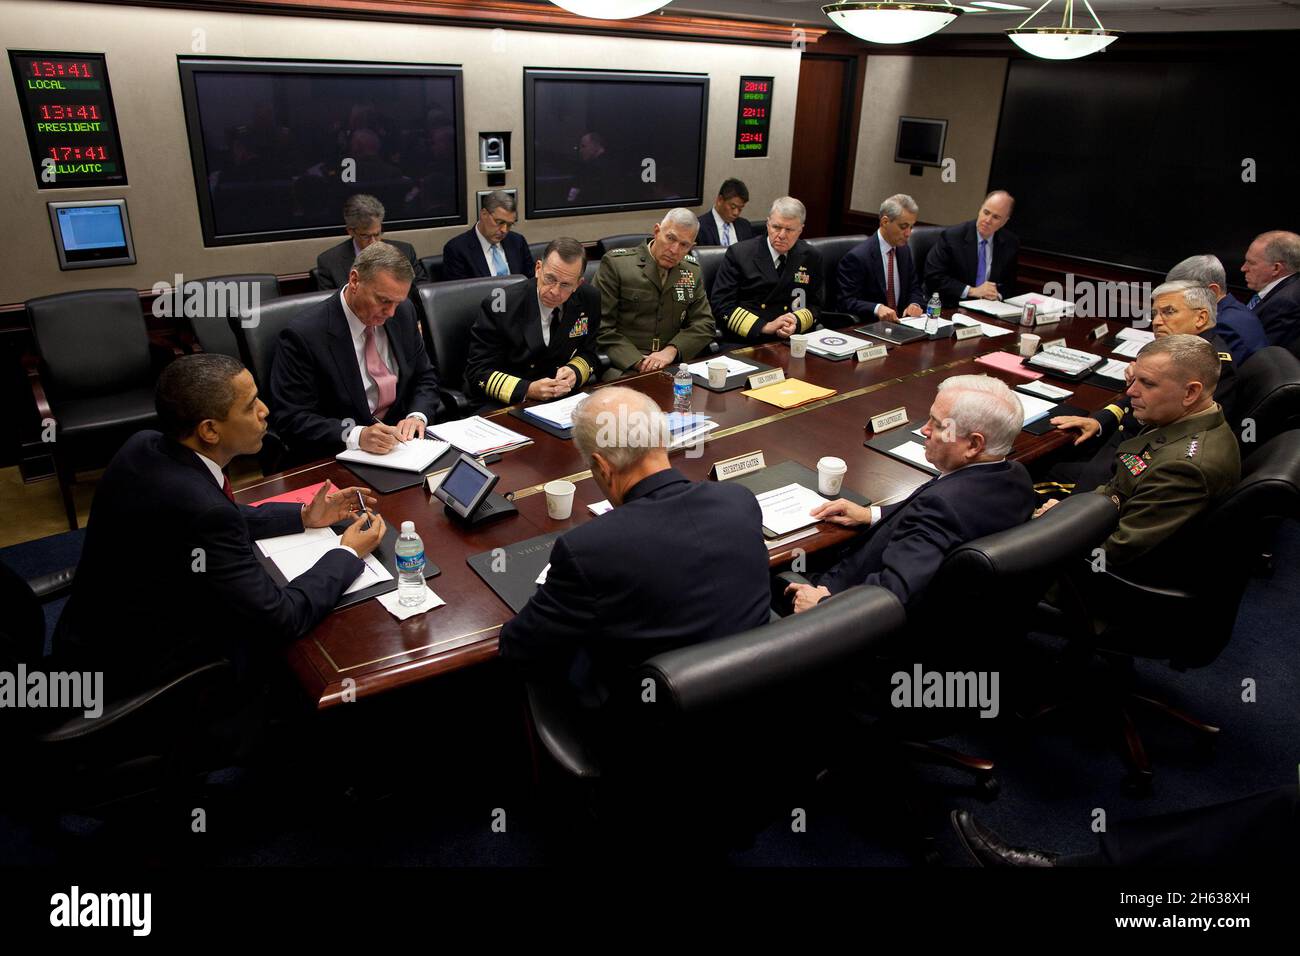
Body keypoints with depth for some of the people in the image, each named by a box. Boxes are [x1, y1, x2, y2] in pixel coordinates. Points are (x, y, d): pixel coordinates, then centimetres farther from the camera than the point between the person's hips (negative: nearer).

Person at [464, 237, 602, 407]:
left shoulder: (589, 300, -4)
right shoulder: (498, 306, -16)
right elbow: (478, 372, -13)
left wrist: (575, 373, -14)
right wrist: (527, 390, -27)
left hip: (562, 399, 4)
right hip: (506, 403, -3)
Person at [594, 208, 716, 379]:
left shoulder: (693, 271, 12)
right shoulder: (616, 263, -3)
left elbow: (704, 323, 9)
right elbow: (600, 325, -7)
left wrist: (671, 351, -10)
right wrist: (637, 361, -18)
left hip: (671, 365, 5)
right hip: (623, 366, -5)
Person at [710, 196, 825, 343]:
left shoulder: (811, 258, 8)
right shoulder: (738, 253, -1)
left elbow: (815, 306, 15)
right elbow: (721, 304, -5)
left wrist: (797, 322, -9)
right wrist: (765, 327, -14)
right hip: (744, 339, -2)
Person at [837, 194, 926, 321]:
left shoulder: (904, 250, 11)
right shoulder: (857, 257, -13)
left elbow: (914, 288, 18)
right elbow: (847, 302, -15)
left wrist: (915, 304, -5)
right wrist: (877, 308, -31)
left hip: (899, 322, 5)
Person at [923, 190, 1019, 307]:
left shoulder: (1011, 244, 3)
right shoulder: (951, 236, -9)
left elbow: (1010, 284, 13)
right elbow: (933, 278, -13)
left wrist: (997, 294, -11)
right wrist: (972, 291, -17)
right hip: (949, 308, -3)